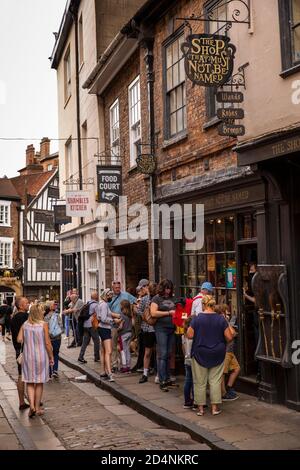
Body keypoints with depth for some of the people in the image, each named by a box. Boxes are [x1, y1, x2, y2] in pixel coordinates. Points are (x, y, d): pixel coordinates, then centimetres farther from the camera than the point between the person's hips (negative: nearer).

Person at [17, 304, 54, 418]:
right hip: (41, 356, -2)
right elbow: (47, 343, -11)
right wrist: (51, 357, -1)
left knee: (30, 383, 11)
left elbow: (19, 339, -10)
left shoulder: (24, 325, -2)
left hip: (28, 357, 2)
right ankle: (37, 408, 18)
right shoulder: (44, 324, -10)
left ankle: (32, 406, -5)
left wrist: (26, 342, 12)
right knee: (39, 383, 12)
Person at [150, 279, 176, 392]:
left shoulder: (172, 299, 16)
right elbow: (153, 313, -12)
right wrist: (168, 313, -12)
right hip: (161, 329, -6)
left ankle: (167, 378, 18)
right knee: (162, 355, -6)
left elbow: (176, 310, 27)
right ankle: (162, 381, -4)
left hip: (171, 329, 6)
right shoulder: (156, 298, -1)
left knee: (168, 355, 10)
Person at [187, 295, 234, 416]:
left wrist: (189, 328, 10)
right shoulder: (221, 319, -6)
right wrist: (222, 342, 15)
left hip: (200, 354, -1)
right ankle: (215, 407, 10)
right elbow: (229, 337, -5)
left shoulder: (197, 318, -10)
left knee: (200, 382, 8)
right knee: (215, 380, 8)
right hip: (217, 354, 1)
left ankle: (201, 407, 14)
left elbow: (190, 335, -10)